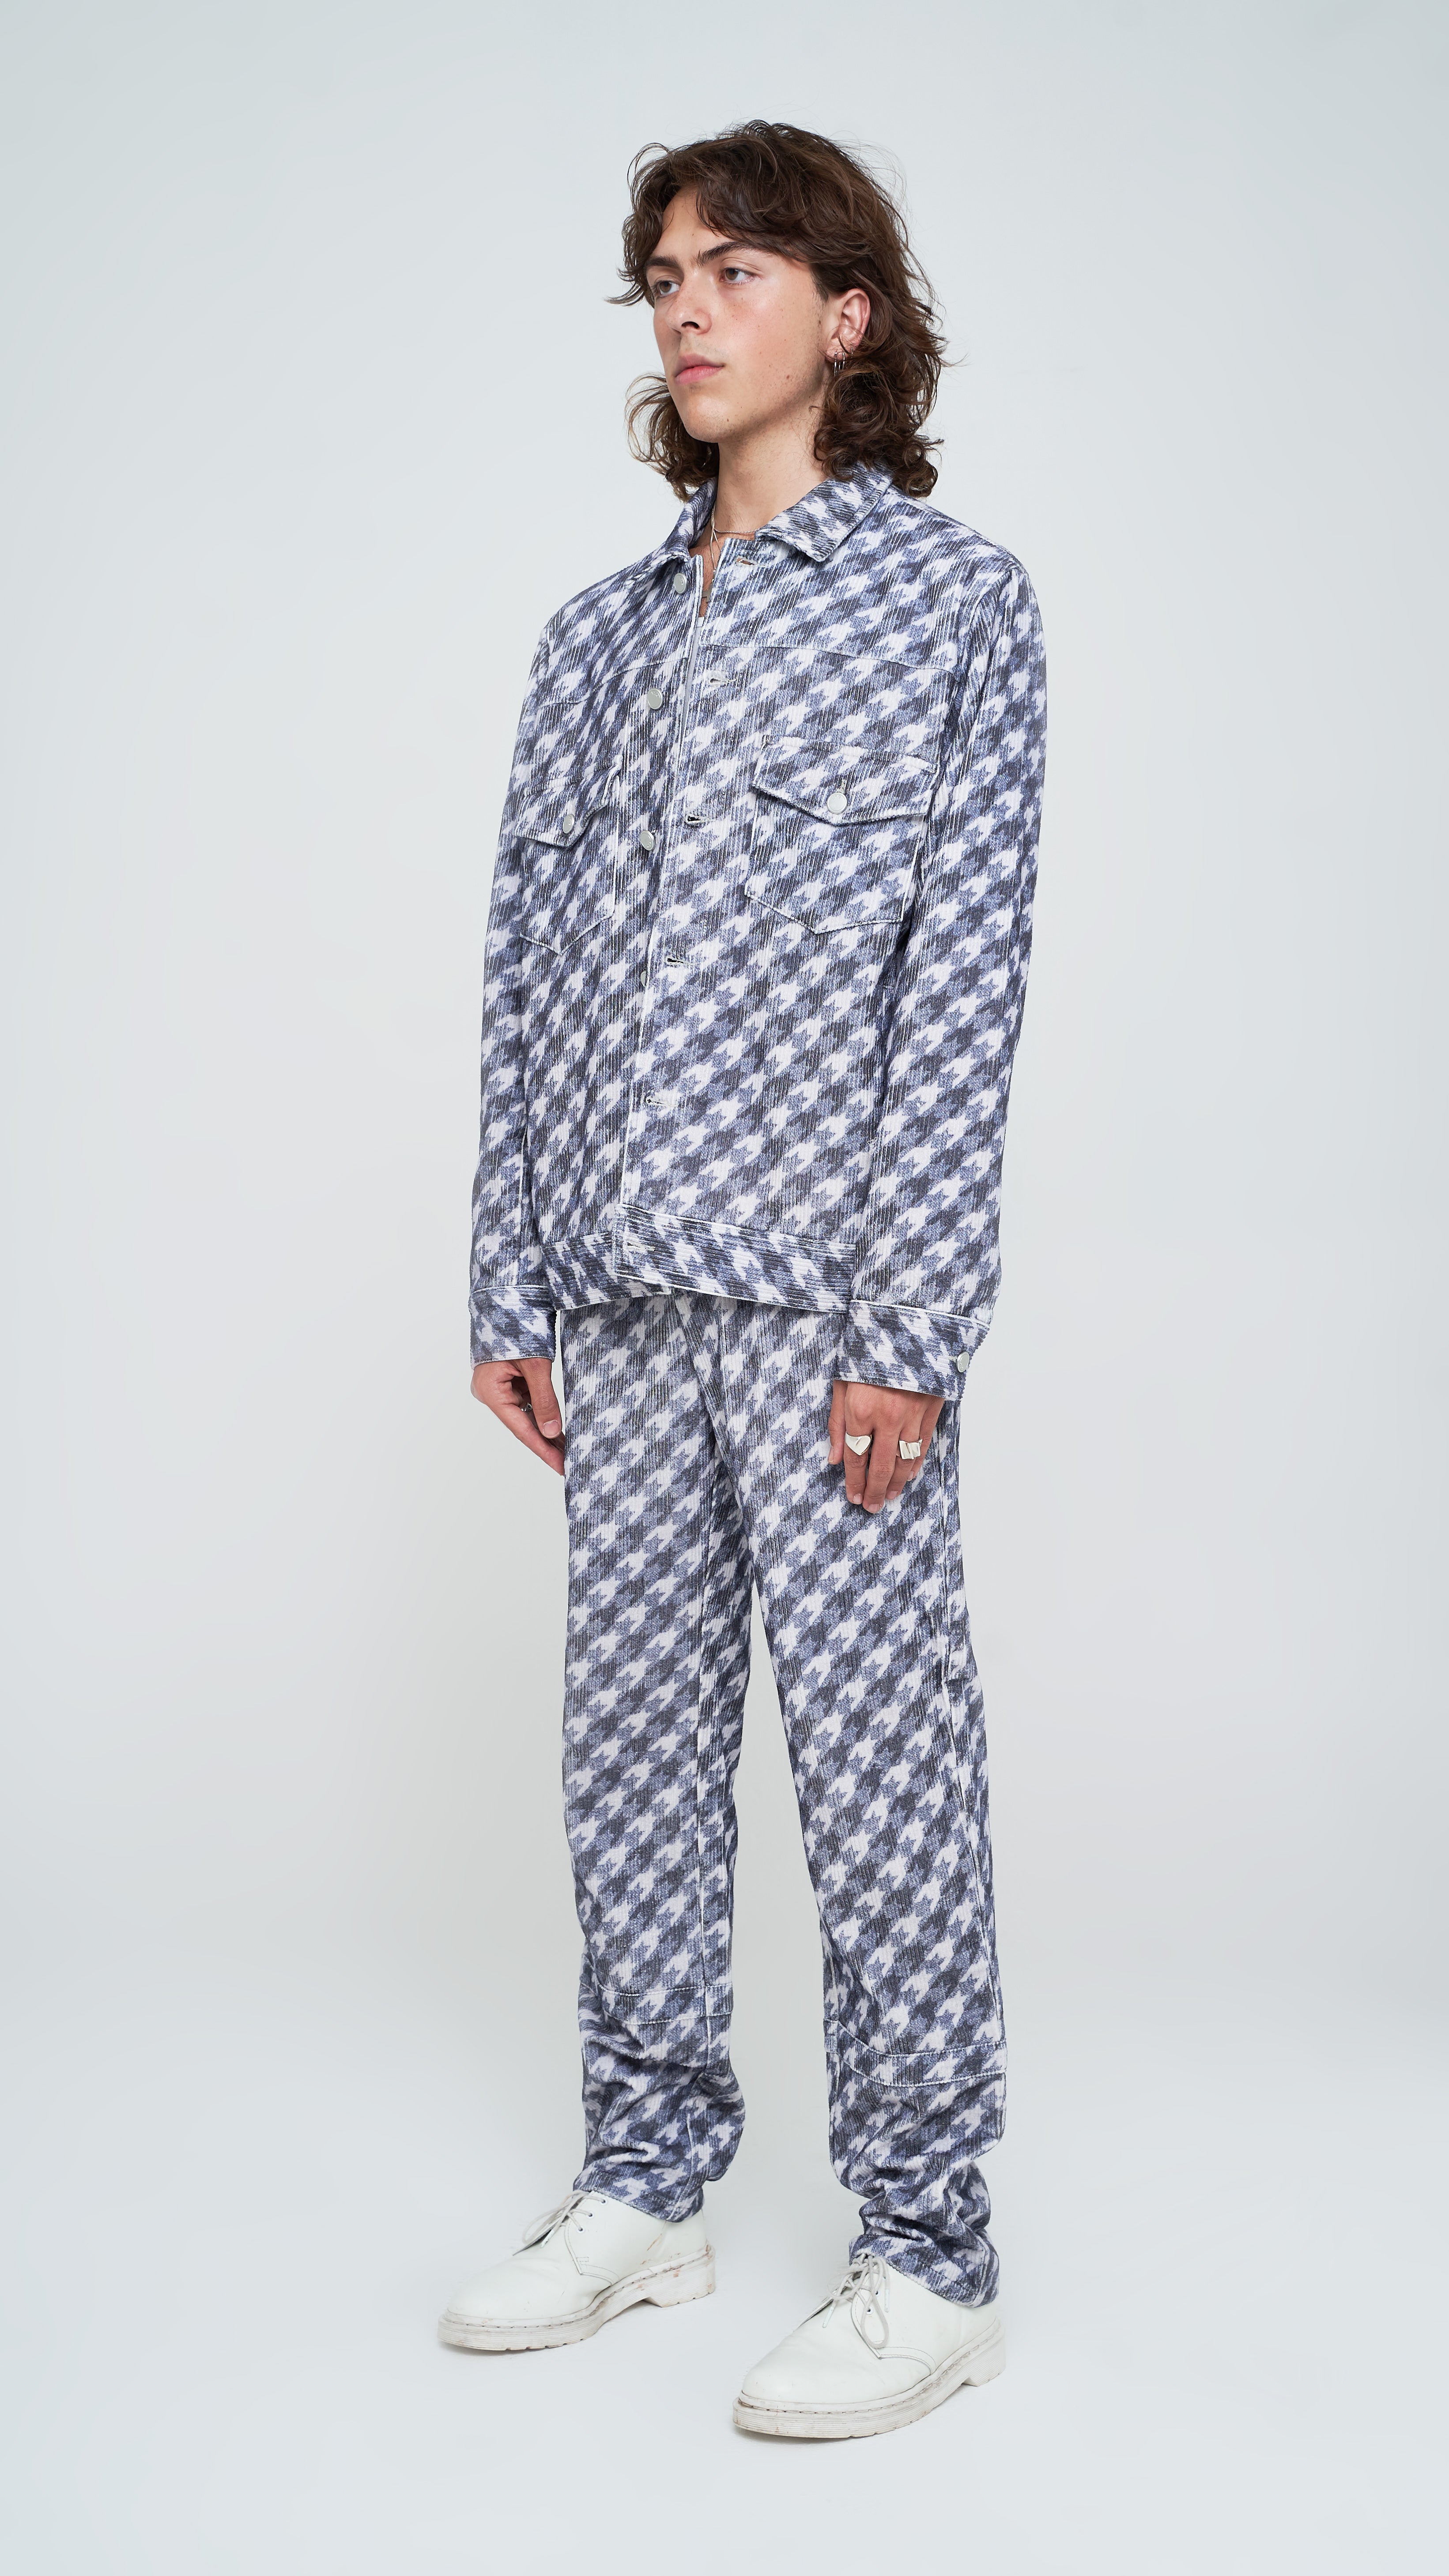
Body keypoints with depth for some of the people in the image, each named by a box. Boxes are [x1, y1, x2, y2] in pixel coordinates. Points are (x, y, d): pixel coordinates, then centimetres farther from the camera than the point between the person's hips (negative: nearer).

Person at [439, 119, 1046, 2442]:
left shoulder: (952, 599, 0)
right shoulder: (600, 637, 16)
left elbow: (967, 975, -7)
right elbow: (530, 971, 15)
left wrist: (911, 1327, -13)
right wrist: (508, 1286, 9)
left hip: (823, 1291, -6)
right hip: (622, 1291, 6)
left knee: (878, 1758, -2)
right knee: (630, 1741, 11)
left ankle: (933, 2259, 10)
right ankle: (646, 2186, 25)